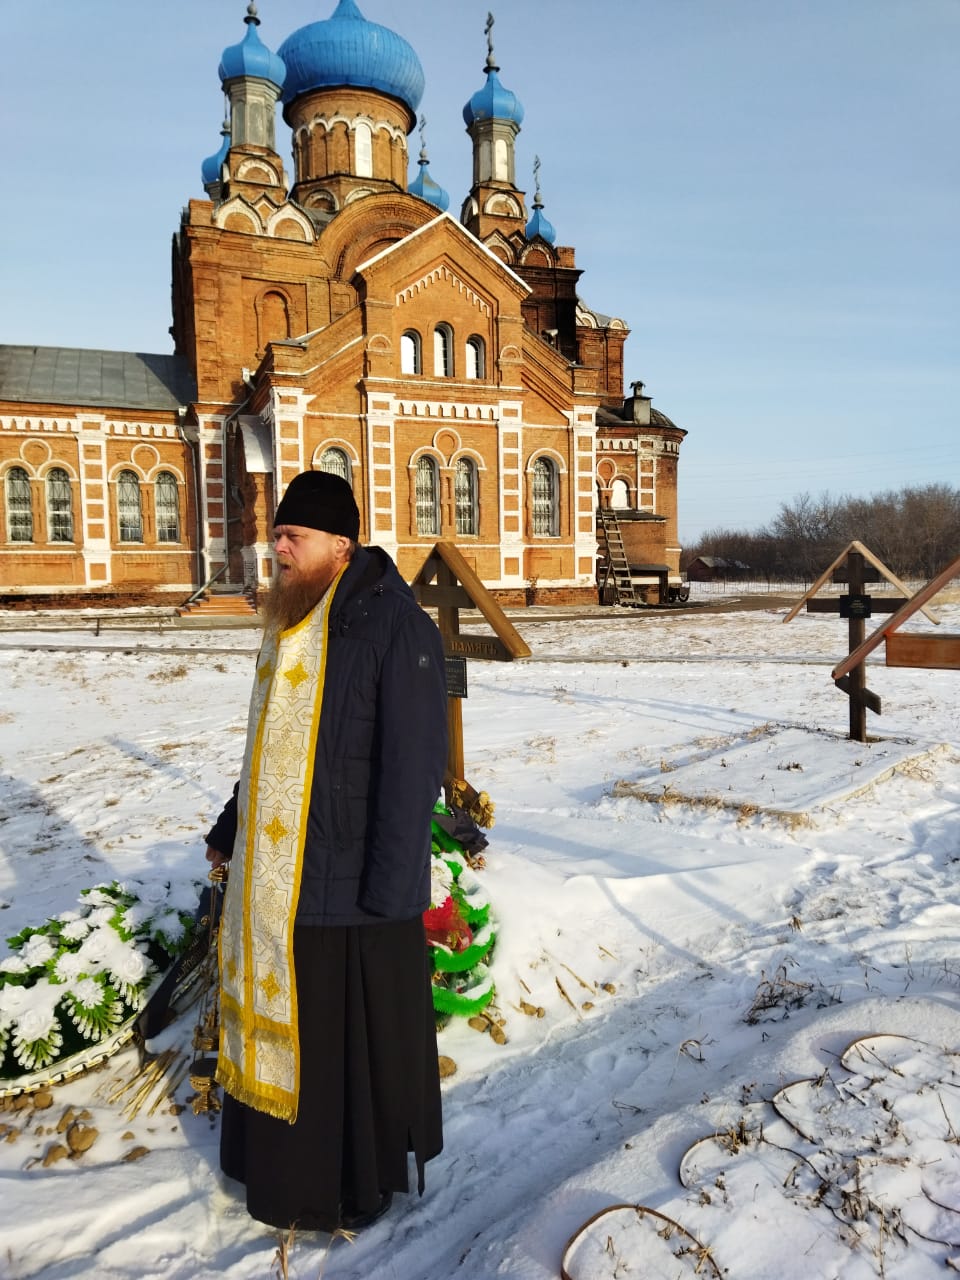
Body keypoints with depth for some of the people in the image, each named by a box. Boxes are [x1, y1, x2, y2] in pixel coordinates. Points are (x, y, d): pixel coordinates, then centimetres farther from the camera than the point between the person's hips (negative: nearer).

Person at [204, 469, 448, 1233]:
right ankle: (291, 1162, 43)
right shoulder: (292, 623, 7)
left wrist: (387, 888, -20)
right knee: (285, 1022, 21)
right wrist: (230, 830, 22)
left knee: (359, 1034, 10)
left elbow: (413, 768, -20)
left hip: (350, 882, -8)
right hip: (278, 877, 8)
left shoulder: (395, 627, -18)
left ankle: (361, 1183, 33)